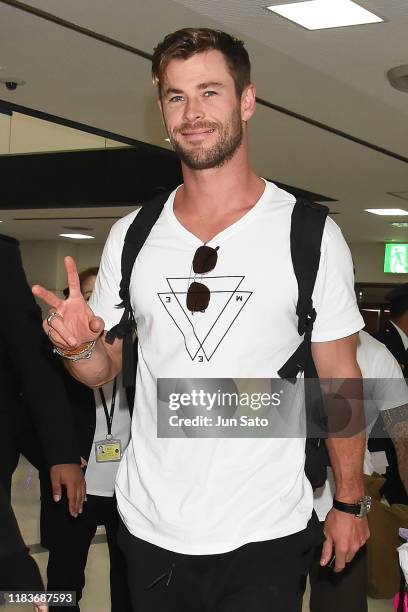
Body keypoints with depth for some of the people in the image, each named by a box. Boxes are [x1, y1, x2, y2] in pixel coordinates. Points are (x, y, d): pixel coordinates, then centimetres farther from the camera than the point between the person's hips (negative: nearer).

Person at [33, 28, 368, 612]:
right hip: (148, 528, 4)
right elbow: (104, 367, 10)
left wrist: (349, 503, 0)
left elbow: (340, 379, -1)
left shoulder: (311, 235, -6)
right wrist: (77, 345, -12)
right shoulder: (131, 236, 3)